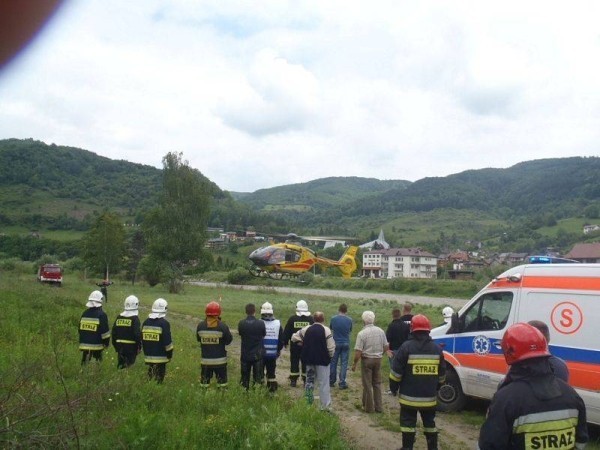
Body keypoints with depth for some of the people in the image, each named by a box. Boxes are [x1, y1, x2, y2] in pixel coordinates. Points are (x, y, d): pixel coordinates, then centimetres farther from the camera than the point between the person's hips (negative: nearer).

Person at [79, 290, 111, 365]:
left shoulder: (84, 313, 7)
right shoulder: (101, 315, -11)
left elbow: (80, 329, 15)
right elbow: (105, 331, -12)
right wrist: (107, 343, 1)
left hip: (84, 344, 5)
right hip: (96, 345, -5)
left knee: (85, 365, 10)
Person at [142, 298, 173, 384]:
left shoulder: (145, 322, 8)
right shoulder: (164, 323, -13)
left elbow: (142, 339, 15)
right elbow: (167, 341, -13)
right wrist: (170, 355, -2)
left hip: (148, 356, 6)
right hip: (160, 357, -6)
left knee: (150, 377, 14)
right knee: (159, 377, -1)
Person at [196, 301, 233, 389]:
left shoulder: (200, 326, -9)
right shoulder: (222, 326, -18)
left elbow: (198, 339, 7)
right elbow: (229, 340, -7)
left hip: (205, 360, 3)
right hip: (220, 360, -2)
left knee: (204, 381, 16)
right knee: (221, 379, 11)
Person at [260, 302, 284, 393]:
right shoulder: (278, 323, -2)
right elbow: (281, 339, 4)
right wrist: (278, 350, 16)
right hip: (273, 353, 3)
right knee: (271, 371, 13)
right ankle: (272, 388, 13)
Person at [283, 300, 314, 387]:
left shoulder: (292, 319, -5)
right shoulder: (310, 319, -2)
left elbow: (286, 332, -1)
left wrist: (285, 342, 8)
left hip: (295, 345, -1)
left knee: (294, 363, 7)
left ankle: (293, 380, 8)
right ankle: (306, 381, 10)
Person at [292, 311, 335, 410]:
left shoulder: (306, 329, 2)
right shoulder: (326, 330, -11)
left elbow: (294, 337, 9)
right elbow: (331, 347, -13)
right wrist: (329, 356, 5)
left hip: (309, 360, 4)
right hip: (322, 361, -4)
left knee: (309, 381, 16)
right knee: (324, 384, 2)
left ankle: (308, 404, 21)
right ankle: (325, 407, 2)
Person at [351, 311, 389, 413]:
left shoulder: (362, 333, -15)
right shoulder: (380, 331, -1)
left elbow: (358, 351, -17)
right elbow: (386, 346, 6)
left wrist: (354, 364, -5)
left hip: (367, 359, -4)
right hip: (378, 360, 4)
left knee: (367, 384, 7)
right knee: (377, 383, 15)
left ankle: (369, 407, 14)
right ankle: (379, 407, 19)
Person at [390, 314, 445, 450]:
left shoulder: (407, 347, -11)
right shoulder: (437, 348, 3)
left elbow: (396, 371, -10)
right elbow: (441, 374, 11)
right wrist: (436, 388, 25)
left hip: (409, 395, -4)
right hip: (429, 396, 4)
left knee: (408, 423, 6)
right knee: (429, 423, 17)